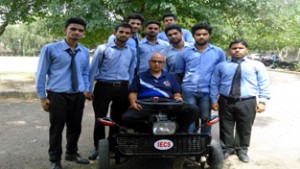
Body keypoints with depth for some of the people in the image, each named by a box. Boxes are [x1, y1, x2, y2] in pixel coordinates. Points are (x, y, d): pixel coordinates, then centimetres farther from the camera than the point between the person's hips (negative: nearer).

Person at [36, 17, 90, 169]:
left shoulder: (85, 52, 6)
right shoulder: (50, 49, -8)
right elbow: (41, 73, -5)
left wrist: (86, 90, 4)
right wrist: (43, 97, -7)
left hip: (78, 95, 5)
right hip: (57, 95, -4)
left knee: (75, 127, 17)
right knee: (57, 128, 6)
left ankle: (71, 153, 39)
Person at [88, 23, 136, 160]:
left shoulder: (132, 52, 7)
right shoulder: (103, 49, -2)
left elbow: (131, 72, 10)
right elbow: (93, 69, -1)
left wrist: (130, 90, 6)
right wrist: (89, 89, -3)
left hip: (123, 88, 3)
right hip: (104, 86, -3)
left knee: (118, 118, 12)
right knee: (100, 118, 3)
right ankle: (98, 147, 18)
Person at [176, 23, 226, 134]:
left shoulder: (218, 52, 2)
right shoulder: (184, 52, 1)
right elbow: (179, 72, 10)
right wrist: (179, 89, 9)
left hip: (208, 91, 1)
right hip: (189, 91, 0)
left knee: (206, 118, 10)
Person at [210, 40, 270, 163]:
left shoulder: (257, 65, 4)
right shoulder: (221, 66, 9)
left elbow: (264, 84, 2)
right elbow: (214, 84, 11)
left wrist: (262, 101, -7)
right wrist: (214, 100, 5)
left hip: (247, 103, -1)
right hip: (226, 101, 1)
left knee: (244, 128, 9)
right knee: (226, 127, 10)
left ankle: (242, 149, 30)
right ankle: (226, 148, 30)